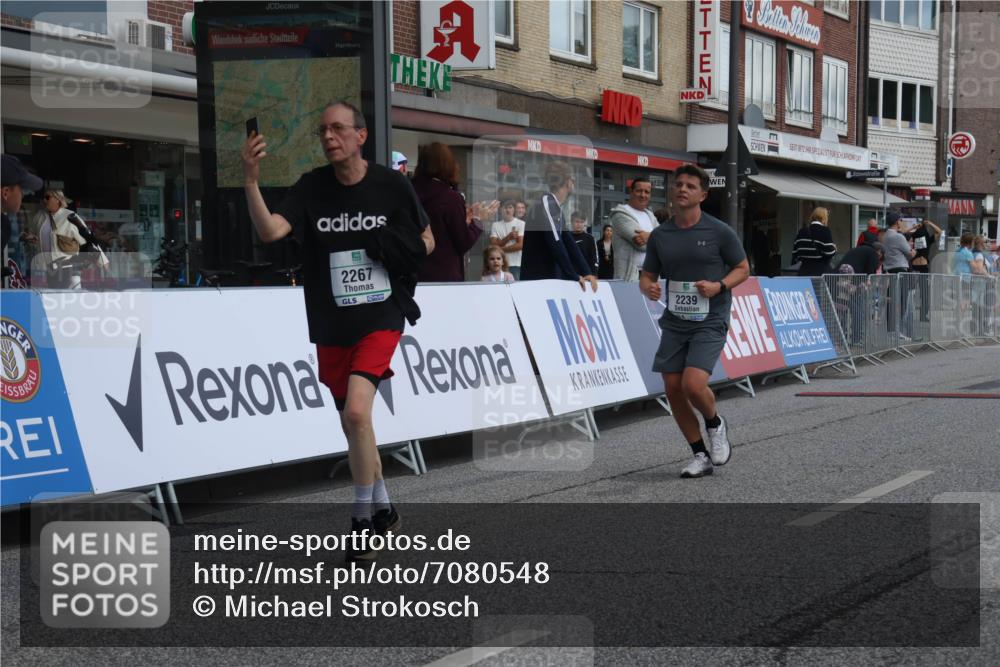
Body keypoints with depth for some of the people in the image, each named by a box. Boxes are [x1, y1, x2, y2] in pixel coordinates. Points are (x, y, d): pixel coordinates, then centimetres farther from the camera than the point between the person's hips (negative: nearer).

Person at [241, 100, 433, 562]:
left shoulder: (392, 185, -4)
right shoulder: (312, 187, -2)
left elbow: (426, 240, 9)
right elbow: (270, 230, -17)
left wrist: (407, 250, -11)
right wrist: (250, 182, -31)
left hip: (380, 318, -3)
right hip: (331, 325, 4)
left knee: (356, 412, -21)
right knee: (352, 423, 13)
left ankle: (363, 518, -6)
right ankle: (383, 509, 34)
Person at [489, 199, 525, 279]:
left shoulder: (521, 224, 2)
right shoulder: (495, 225, 11)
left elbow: (521, 245, -6)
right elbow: (493, 245, 3)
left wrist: (501, 249, -4)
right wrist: (508, 237, -10)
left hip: (516, 265, -2)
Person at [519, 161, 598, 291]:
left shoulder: (557, 209, 15)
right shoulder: (546, 205, -15)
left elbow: (570, 245, 12)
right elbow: (555, 245, -22)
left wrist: (587, 273, 2)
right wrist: (574, 277, -18)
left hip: (551, 279, 9)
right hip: (536, 280, -9)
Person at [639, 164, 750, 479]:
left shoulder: (720, 232, -5)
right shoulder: (660, 235, 5)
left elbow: (743, 268, 3)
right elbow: (647, 275, 13)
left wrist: (719, 285, -15)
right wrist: (649, 288, -11)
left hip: (710, 322, -5)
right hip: (674, 322, 5)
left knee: (693, 384, -20)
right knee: (673, 390, 2)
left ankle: (716, 424, 14)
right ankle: (701, 456, 18)